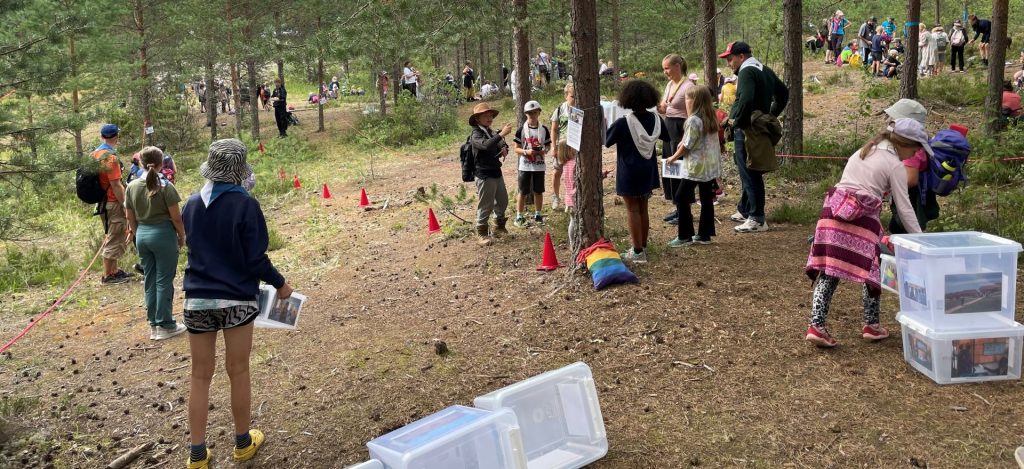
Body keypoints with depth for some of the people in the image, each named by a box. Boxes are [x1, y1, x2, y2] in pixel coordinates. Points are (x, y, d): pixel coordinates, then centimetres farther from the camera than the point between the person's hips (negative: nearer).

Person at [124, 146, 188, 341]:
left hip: (142, 235, 5)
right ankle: (165, 325, 6)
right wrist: (182, 236, 3)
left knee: (149, 280, 13)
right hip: (163, 234, -5)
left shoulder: (132, 186, 2)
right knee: (164, 280, 2)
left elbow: (130, 217, 8)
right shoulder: (165, 186, -13)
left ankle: (153, 324, 19)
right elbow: (176, 217, -11)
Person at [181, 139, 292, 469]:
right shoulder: (245, 205, -13)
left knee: (201, 377, 11)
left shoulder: (192, 204, 1)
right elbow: (256, 259, -12)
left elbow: (194, 248, 13)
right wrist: (280, 284, 3)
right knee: (238, 372, 11)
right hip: (237, 300, -3)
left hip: (198, 300, 4)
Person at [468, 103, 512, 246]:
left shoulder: (491, 133, 11)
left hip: (496, 172, 8)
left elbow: (500, 147, 22)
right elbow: (486, 145, -34)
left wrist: (504, 149, -2)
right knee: (485, 205, -2)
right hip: (484, 175, -8)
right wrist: (501, 134, -39)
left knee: (502, 201, 18)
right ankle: (481, 233, 10)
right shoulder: (476, 135, -13)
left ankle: (499, 227, 36)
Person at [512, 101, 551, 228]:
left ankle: (537, 215, 24)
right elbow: (515, 148, -3)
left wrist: (544, 150, -14)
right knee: (523, 192, 2)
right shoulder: (522, 130, -4)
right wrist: (526, 151, -20)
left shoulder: (544, 129, 3)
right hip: (525, 166, -2)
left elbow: (548, 145, 8)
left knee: (538, 192, 10)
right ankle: (519, 217, 9)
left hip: (539, 166, 2)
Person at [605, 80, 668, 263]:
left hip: (629, 174, -5)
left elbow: (605, 141, -9)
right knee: (643, 209, 15)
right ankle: (642, 246, 24)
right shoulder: (656, 120, -4)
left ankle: (638, 251, 2)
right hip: (648, 172, 5)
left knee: (633, 210, 1)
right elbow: (666, 138, 14)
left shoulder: (623, 123, -20)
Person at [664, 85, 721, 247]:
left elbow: (687, 146, -13)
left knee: (681, 198, 0)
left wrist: (673, 158, 2)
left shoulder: (693, 120, -17)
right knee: (706, 199, 11)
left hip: (696, 166, -8)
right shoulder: (711, 118, 8)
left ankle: (685, 236, 2)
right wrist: (682, 144, 16)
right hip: (711, 165, 8)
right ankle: (704, 235, 17)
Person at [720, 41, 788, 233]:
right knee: (748, 172, 19)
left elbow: (746, 100, -31)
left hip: (746, 130, -10)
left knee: (750, 175, -6)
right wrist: (771, 115, 21)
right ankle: (744, 210, 31)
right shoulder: (765, 70, 15)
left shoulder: (747, 72, -15)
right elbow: (783, 93, 25)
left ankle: (757, 219, -3)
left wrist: (736, 121, -17)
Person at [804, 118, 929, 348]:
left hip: (834, 207, 6)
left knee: (827, 269, 2)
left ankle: (816, 325, -4)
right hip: (862, 217, -6)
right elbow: (905, 208, 3)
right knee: (871, 269, 11)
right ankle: (871, 325, 21)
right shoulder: (895, 166, 3)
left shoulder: (864, 151, 23)